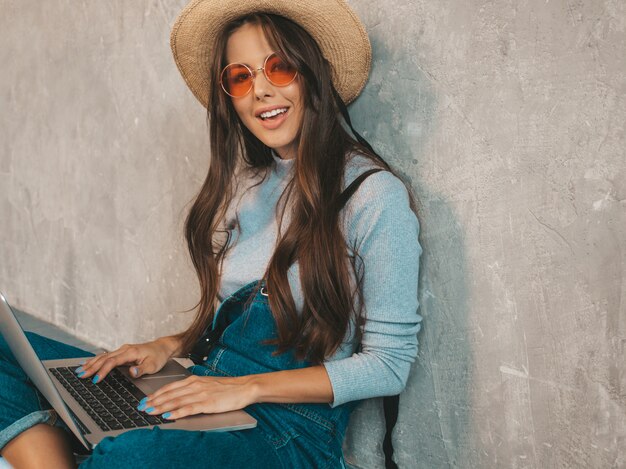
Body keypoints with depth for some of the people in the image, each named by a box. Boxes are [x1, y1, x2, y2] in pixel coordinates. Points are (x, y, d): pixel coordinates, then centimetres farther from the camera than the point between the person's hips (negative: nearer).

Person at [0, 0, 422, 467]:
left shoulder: (375, 193, -8)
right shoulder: (247, 182, 13)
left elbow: (389, 365, -10)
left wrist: (248, 386, -16)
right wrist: (171, 346, 1)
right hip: (204, 395, 7)